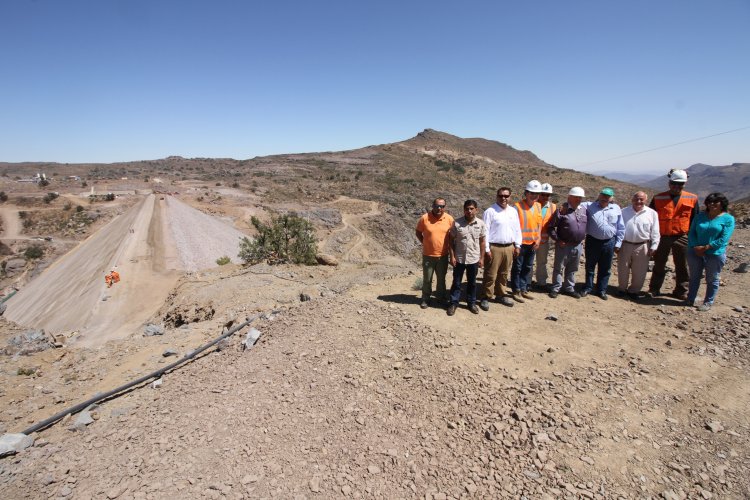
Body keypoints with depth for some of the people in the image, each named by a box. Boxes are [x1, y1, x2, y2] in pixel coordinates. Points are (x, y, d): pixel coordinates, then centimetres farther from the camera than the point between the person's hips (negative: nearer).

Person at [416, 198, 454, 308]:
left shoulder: (449, 219, -7)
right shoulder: (424, 218, -13)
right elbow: (418, 232, 2)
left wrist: (450, 247, 5)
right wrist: (425, 243, -1)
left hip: (443, 255, 2)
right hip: (428, 255, -2)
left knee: (441, 278, 17)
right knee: (427, 279, 9)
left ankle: (441, 296, 36)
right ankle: (425, 299, 25)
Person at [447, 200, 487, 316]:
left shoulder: (481, 224, -3)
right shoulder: (457, 223, -9)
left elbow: (482, 242, 4)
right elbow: (451, 240, -3)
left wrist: (482, 258, 2)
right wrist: (452, 256, -8)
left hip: (474, 259, 1)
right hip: (459, 258, -1)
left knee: (472, 283, 15)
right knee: (456, 282, 9)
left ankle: (472, 303, 29)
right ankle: (453, 303, 21)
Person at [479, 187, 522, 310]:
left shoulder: (513, 211, 9)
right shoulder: (490, 211, -9)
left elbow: (517, 229, 14)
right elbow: (485, 231, -12)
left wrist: (517, 245, 10)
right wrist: (486, 249, -15)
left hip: (509, 247, 6)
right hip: (494, 248, -5)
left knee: (503, 274, 17)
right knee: (490, 275, -1)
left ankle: (501, 295, 30)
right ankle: (486, 298, 9)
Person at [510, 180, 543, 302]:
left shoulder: (538, 206, 8)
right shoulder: (518, 206, -13)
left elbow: (539, 224, 14)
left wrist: (538, 239, 5)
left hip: (533, 243, 6)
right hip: (520, 243, -6)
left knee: (528, 268, 14)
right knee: (517, 268, 3)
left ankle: (524, 289, 27)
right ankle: (516, 291, 14)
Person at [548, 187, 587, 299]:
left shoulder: (584, 210, 6)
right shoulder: (562, 210, -12)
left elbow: (586, 226, 20)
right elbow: (551, 227, -10)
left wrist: (583, 238, 12)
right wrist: (557, 240, -13)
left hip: (578, 246, 5)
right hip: (564, 245, -5)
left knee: (572, 269, 15)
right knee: (559, 268, 5)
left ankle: (569, 288, 28)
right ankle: (555, 288, 16)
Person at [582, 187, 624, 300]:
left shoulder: (616, 209, 3)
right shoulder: (590, 206, -1)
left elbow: (621, 228, 7)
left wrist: (617, 243, 6)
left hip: (609, 242, 1)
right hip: (592, 241, -1)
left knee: (605, 269, 10)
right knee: (590, 266, 11)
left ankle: (601, 290, 23)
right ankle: (588, 287, 25)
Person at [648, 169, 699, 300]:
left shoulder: (692, 199, 1)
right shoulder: (658, 198, -2)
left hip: (682, 238, 1)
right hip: (662, 237, -1)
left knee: (682, 266, 10)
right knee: (659, 265, 10)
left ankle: (681, 291, 23)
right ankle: (654, 289, 21)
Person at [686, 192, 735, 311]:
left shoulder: (728, 219, -4)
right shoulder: (700, 216, 7)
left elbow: (723, 239, -13)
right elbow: (691, 232, 2)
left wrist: (705, 247, -18)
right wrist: (696, 247, -12)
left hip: (715, 254, -3)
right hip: (695, 253, 3)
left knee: (712, 280, 8)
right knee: (694, 277, 12)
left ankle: (708, 303, 20)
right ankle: (690, 300, 23)